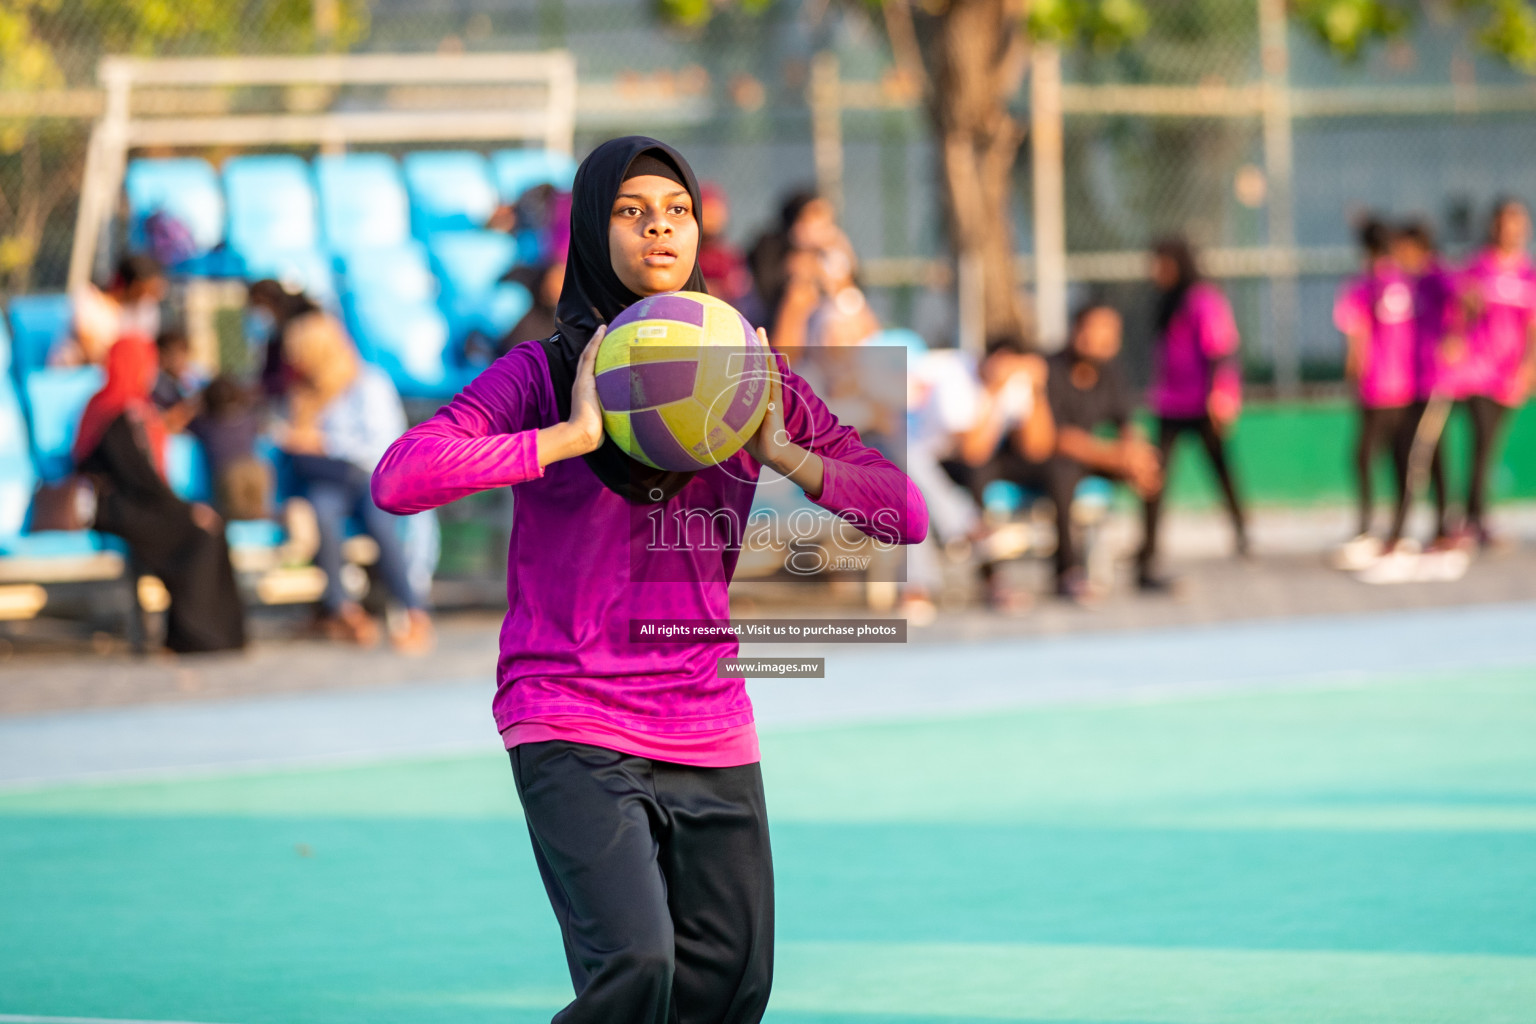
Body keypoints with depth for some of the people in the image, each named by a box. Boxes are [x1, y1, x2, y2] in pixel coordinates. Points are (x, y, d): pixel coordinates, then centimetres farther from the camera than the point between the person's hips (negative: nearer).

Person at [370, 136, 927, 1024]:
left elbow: (906, 515, 4)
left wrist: (781, 454, -12)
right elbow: (399, 480, -20)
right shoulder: (544, 376, -4)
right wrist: (573, 437, -21)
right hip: (574, 730, -5)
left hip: (711, 735, 5)